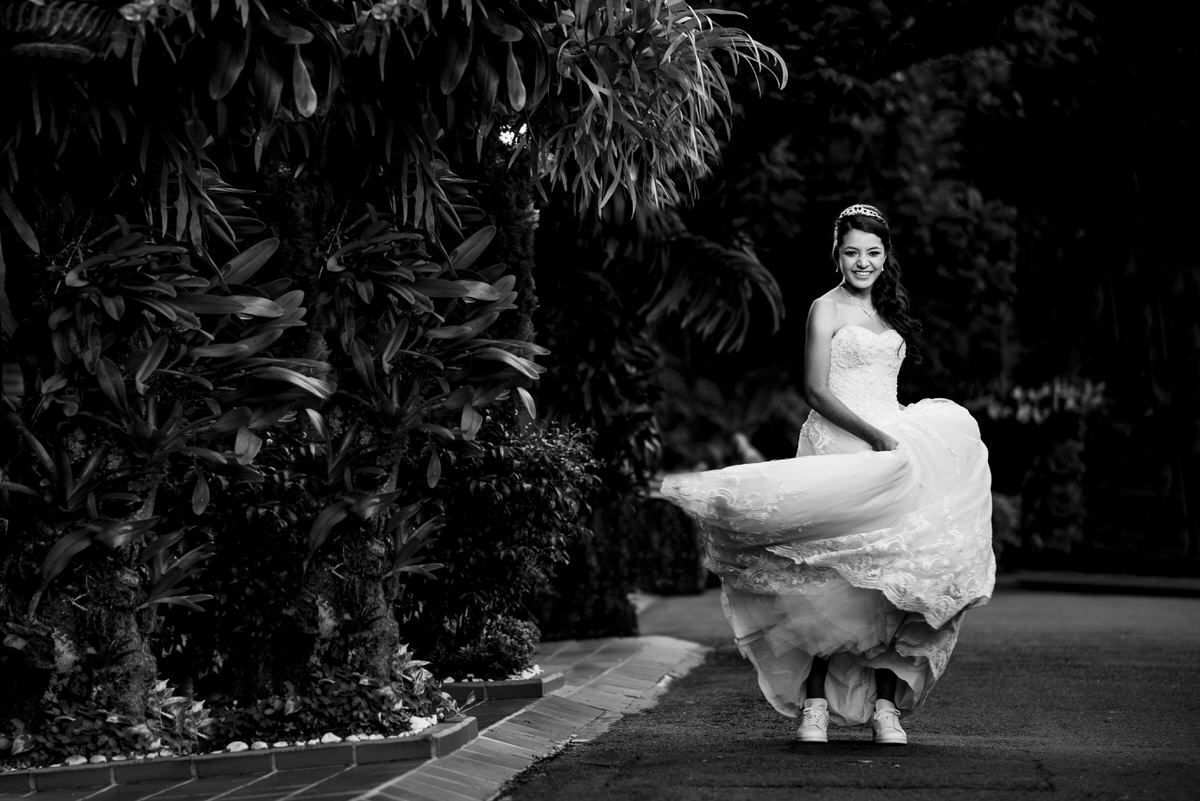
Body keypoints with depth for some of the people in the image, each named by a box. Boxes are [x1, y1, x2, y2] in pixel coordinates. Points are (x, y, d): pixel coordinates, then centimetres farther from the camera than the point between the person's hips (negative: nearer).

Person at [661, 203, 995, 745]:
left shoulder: (888, 310, 19)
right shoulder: (827, 309, -1)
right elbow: (816, 390, -9)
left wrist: (900, 434, 6)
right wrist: (875, 436, -17)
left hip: (890, 446, 6)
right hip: (839, 448, -6)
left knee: (887, 581, -2)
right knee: (829, 583, -10)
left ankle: (885, 706, -1)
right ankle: (814, 706, -7)